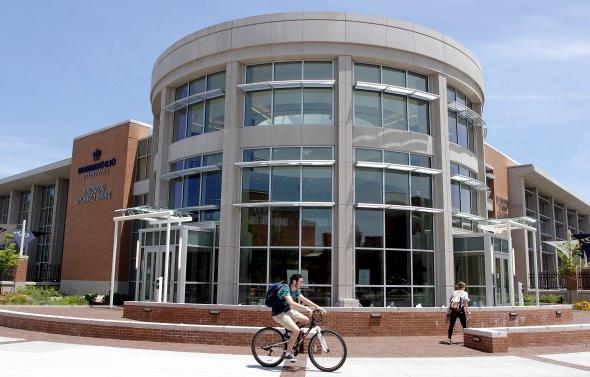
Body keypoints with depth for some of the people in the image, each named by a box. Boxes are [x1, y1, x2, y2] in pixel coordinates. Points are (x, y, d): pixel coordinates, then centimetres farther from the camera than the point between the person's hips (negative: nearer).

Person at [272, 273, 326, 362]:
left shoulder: (296, 290, 3)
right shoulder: (285, 289, -25)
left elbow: (304, 299, 8)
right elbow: (291, 303, -37)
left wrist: (317, 307, 0)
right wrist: (306, 309, -41)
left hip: (287, 311, 9)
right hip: (279, 314, -9)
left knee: (306, 320, -1)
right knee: (296, 330, -21)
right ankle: (287, 354, -9)